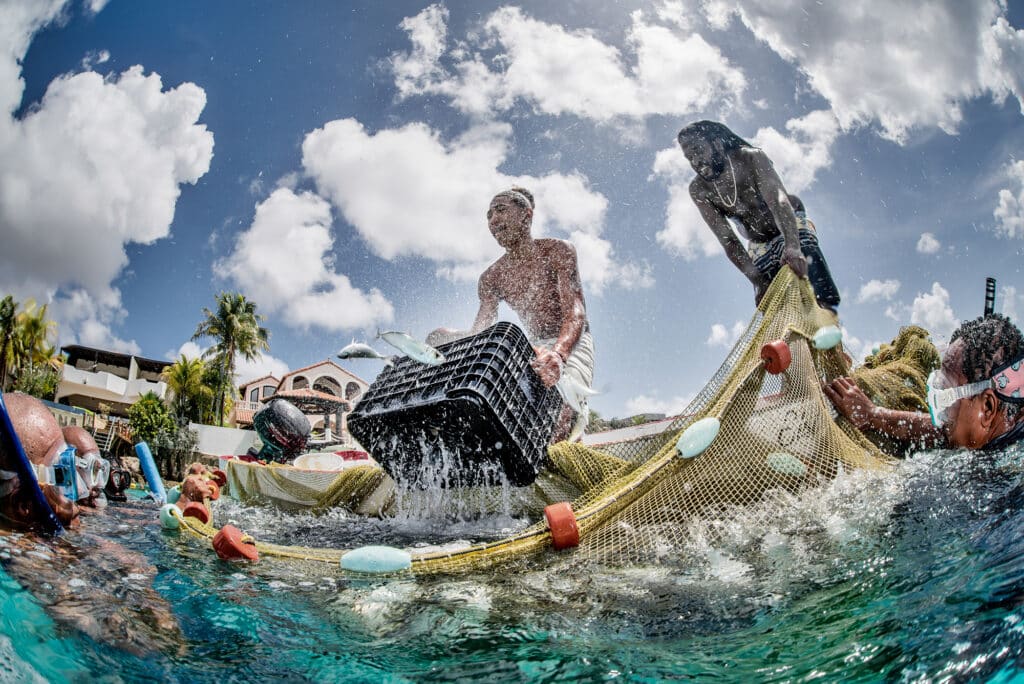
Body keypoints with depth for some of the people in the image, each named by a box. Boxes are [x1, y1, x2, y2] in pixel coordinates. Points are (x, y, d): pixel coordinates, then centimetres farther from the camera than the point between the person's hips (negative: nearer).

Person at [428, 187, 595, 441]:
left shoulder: (557, 251, -6)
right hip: (534, 349, 5)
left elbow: (576, 314, -21)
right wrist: (446, 339, -22)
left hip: (571, 344, -5)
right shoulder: (492, 278, 10)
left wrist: (558, 355, -43)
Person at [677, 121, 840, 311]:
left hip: (792, 230, -3)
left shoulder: (750, 158, -23)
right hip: (759, 247, 3)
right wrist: (756, 279, -36)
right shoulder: (699, 190, -16)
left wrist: (792, 246, -56)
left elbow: (778, 199, -38)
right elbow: (728, 240, -22)